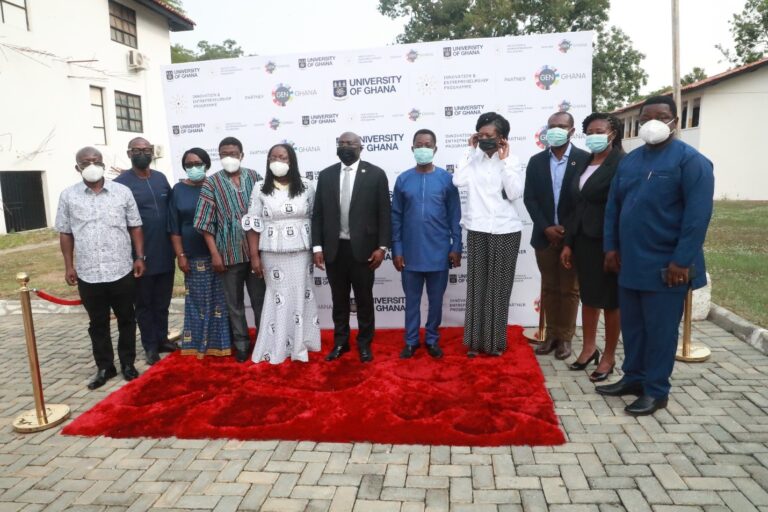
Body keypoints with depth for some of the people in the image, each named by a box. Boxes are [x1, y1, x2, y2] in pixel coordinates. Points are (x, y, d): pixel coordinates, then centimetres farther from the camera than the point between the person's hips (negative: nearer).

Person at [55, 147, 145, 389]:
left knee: (126, 320, 11)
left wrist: (140, 257, -1)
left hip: (122, 270, 0)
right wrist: (69, 265, 3)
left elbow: (135, 227, 5)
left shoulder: (122, 192, 1)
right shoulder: (68, 196, 2)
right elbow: (65, 233, 7)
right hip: (88, 274, 1)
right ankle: (104, 367, 25)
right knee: (97, 323, 12)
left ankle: (128, 363, 26)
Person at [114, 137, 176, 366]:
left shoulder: (161, 178, 9)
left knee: (162, 301, 15)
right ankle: (150, 346, 20)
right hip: (141, 256, -5)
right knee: (144, 304, 9)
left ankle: (162, 338, 30)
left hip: (165, 254, 5)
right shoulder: (121, 183, -8)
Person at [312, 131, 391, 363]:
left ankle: (364, 343, 24)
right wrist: (317, 247, -1)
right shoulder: (325, 175, 5)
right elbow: (318, 214, 6)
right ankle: (340, 342, 27)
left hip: (363, 248, -2)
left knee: (364, 299, 9)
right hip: (334, 248, 3)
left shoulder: (375, 174, -3)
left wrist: (382, 247, -9)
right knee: (339, 299, 13)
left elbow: (384, 213, -4)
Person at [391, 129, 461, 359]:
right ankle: (411, 341, 25)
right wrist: (396, 249, -1)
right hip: (410, 253, 1)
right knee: (412, 299, 11)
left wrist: (456, 247, -2)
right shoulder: (403, 180, 0)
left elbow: (455, 215, 1)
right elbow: (396, 217, 2)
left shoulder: (446, 178, -2)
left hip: (439, 252, 0)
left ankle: (432, 340, 27)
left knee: (436, 299, 11)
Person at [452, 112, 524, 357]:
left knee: (499, 286, 6)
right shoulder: (473, 160, 4)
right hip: (477, 230, 1)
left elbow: (515, 194, -12)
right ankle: (475, 340, 16)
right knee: (477, 285, 6)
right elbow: (458, 181, -13)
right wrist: (470, 151, -5)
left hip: (505, 230, -1)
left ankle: (496, 340, 19)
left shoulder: (512, 161, 0)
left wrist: (505, 160, -11)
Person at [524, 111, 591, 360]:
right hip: (545, 235, 3)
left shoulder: (585, 160, -3)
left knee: (569, 289, 6)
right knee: (549, 288, 10)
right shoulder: (536, 161, 6)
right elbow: (529, 199, 2)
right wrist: (546, 228, -9)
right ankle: (552, 334, 21)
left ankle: (565, 337, 16)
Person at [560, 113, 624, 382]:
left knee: (610, 301, 6)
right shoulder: (585, 164, 11)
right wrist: (568, 243, 9)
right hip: (583, 241, 7)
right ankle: (588, 348, 28)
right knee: (588, 296, 15)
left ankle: (609, 357, 19)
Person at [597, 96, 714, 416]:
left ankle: (656, 391, 17)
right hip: (629, 262, 6)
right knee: (631, 325, 14)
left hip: (665, 266, -6)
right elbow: (613, 206, 13)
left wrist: (682, 261, -18)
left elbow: (698, 214, -15)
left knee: (659, 329, 4)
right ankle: (633, 378, 29)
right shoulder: (629, 161, 11)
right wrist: (611, 247, 6)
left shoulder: (690, 160, -9)